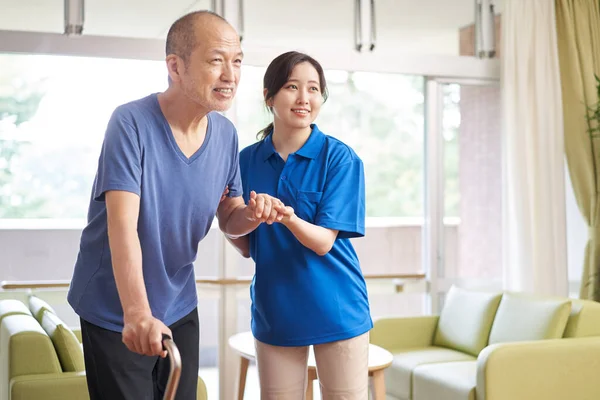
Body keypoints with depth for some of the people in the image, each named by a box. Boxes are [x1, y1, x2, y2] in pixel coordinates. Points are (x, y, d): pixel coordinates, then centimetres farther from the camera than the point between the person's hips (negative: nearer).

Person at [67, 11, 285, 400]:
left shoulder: (226, 133, -3)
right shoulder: (132, 122, -20)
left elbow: (228, 219, 6)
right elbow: (123, 226, -29)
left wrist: (251, 214, -18)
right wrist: (137, 314, -41)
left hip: (180, 307, 5)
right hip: (118, 315, -5)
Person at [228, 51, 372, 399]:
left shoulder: (340, 158, -9)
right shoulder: (248, 160, 1)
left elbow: (323, 242, -15)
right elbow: (247, 248, 6)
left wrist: (288, 217, -34)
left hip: (336, 309, -2)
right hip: (274, 311, 3)